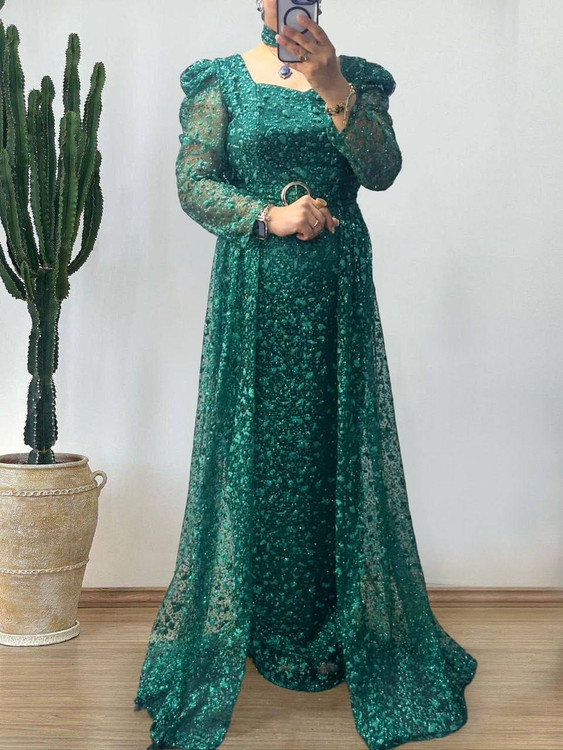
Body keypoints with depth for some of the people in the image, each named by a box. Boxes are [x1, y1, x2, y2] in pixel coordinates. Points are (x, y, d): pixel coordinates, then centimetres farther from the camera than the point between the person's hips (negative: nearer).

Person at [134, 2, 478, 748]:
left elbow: (383, 169, -5)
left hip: (337, 290, 1)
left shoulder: (357, 77, 10)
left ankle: (345, 626, 18)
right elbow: (193, 182, -2)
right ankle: (251, 623, 18)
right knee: (252, 446, 3)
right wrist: (271, 217, -14)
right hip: (253, 288, -1)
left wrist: (331, 86, -14)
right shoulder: (223, 79, 7)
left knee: (339, 445, 4)